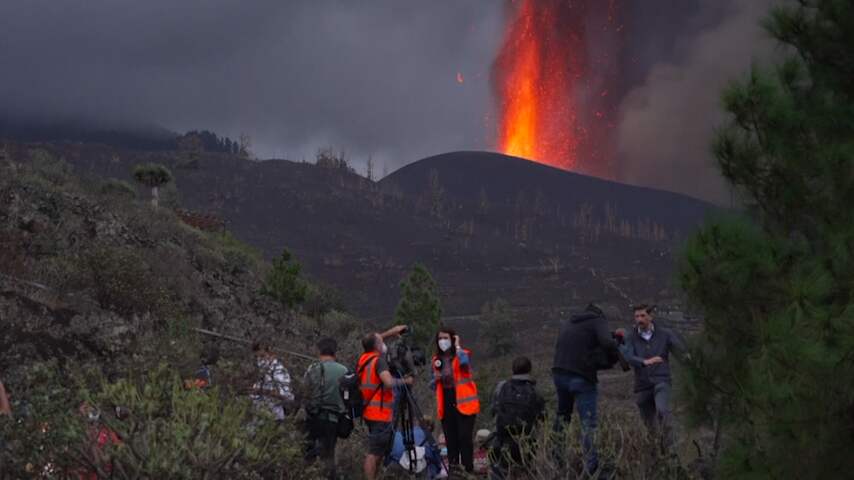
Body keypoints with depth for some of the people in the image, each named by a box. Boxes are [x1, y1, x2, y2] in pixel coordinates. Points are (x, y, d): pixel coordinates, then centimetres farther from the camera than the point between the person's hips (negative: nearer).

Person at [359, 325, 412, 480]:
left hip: (371, 413, 9)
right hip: (381, 414, -9)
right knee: (375, 453, -9)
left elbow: (373, 341, 32)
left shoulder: (365, 358, 11)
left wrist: (391, 332, 31)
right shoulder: (379, 360, -14)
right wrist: (405, 381, -12)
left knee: (377, 452, 15)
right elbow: (389, 382, -28)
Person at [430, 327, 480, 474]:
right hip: (446, 404, 5)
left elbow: (464, 362, -29)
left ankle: (468, 470, -4)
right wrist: (435, 379, -4)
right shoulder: (437, 359, 11)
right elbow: (433, 386, 18)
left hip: (463, 403, -5)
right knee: (451, 440, 6)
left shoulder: (463, 354, -3)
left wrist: (457, 346, -17)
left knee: (464, 437, -9)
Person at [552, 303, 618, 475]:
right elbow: (607, 343, -16)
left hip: (560, 374, 5)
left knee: (562, 415, 23)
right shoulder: (598, 320, 2)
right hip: (583, 377, -5)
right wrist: (615, 355, 4)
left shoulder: (567, 323, 21)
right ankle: (591, 465, -13)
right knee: (588, 424, -5)